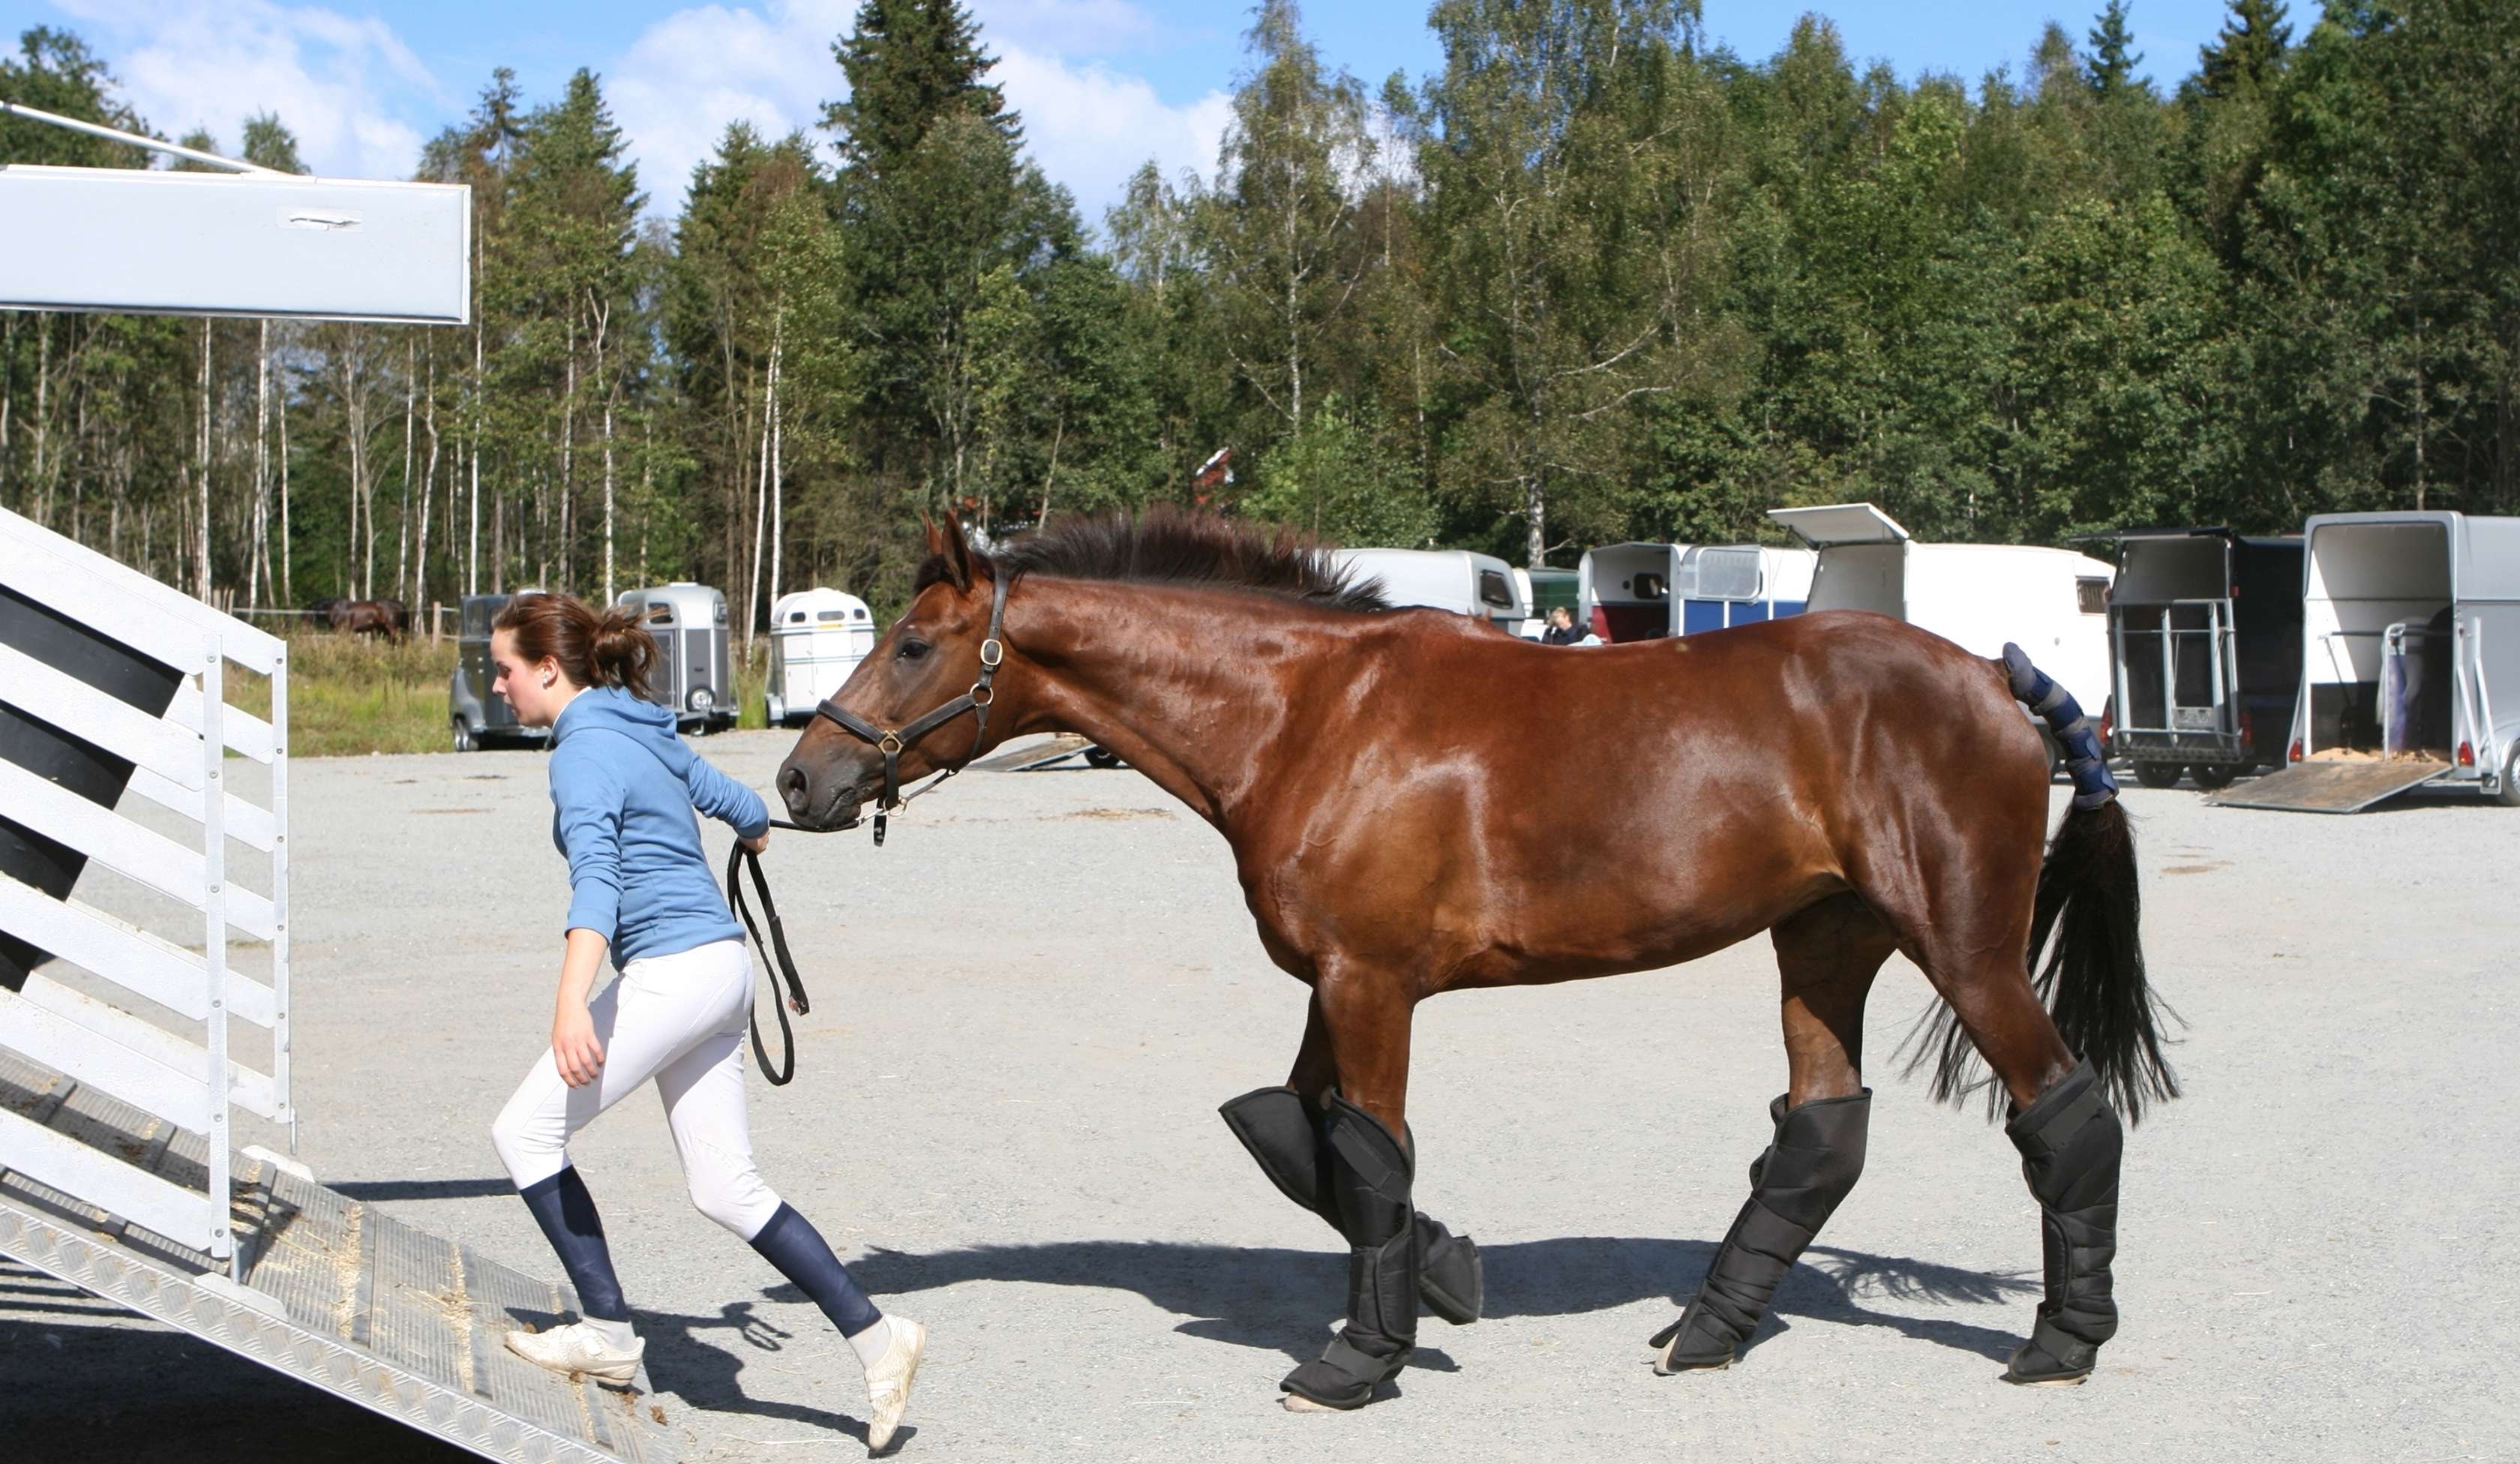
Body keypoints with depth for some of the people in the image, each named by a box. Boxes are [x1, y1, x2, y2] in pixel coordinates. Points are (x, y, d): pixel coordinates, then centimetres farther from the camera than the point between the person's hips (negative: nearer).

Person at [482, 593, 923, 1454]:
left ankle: (609, 1334, 5)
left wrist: (572, 1006, -39)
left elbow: (596, 877, -27)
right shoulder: (642, 731, 16)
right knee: (727, 1191, 9)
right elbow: (744, 810, 30)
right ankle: (875, 1337, 7)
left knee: (525, 1132, 0)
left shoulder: (584, 751, -12)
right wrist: (755, 832, 56)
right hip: (721, 967, 10)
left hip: (674, 970, -10)